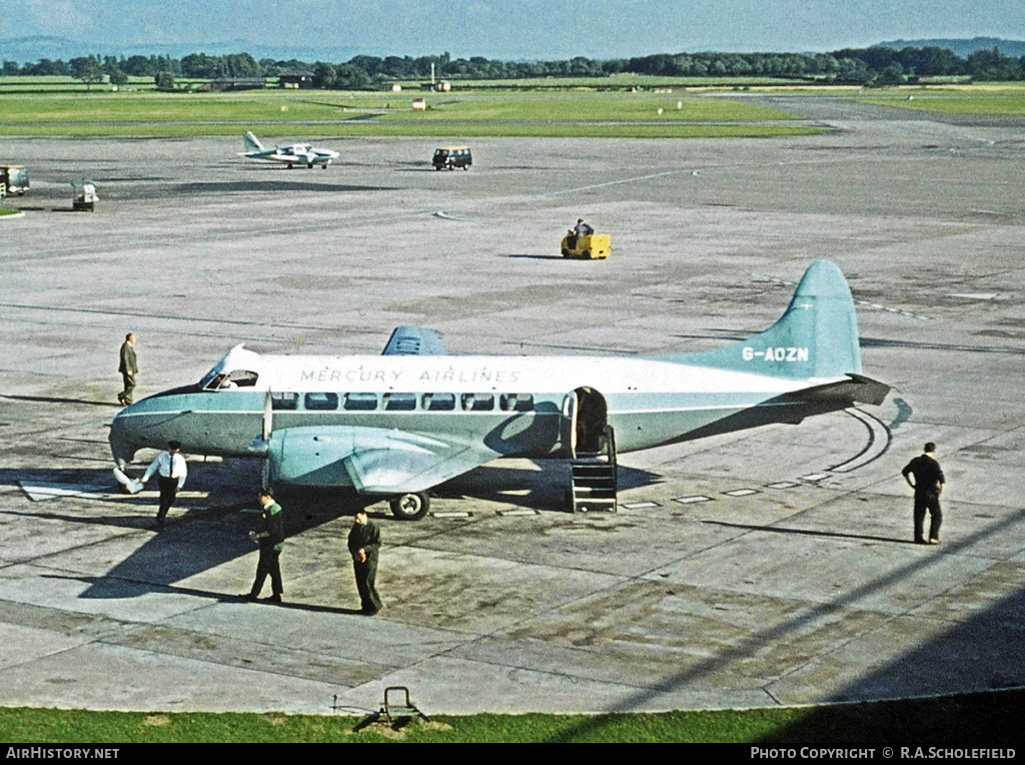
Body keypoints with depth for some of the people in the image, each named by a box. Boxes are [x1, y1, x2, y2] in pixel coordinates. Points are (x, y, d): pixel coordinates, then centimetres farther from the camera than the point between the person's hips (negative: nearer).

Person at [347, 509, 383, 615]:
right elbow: (351, 541, 10)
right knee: (360, 583, 7)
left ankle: (374, 606, 4)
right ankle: (366, 606, 19)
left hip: (369, 558, -6)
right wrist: (355, 553, -8)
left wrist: (364, 549, -24)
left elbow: (377, 543, -12)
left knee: (367, 583, -9)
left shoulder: (373, 527, -11)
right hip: (358, 558, 6)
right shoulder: (355, 527, 7)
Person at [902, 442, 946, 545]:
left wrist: (911, 484, 15)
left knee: (919, 515, 13)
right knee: (937, 515, 9)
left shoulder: (915, 461, 3)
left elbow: (904, 472, 11)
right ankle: (933, 538, 3)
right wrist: (941, 488, -11)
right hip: (931, 493, -4)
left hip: (919, 492, 5)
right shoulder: (933, 463, -15)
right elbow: (940, 477, -26)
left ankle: (919, 537, 14)